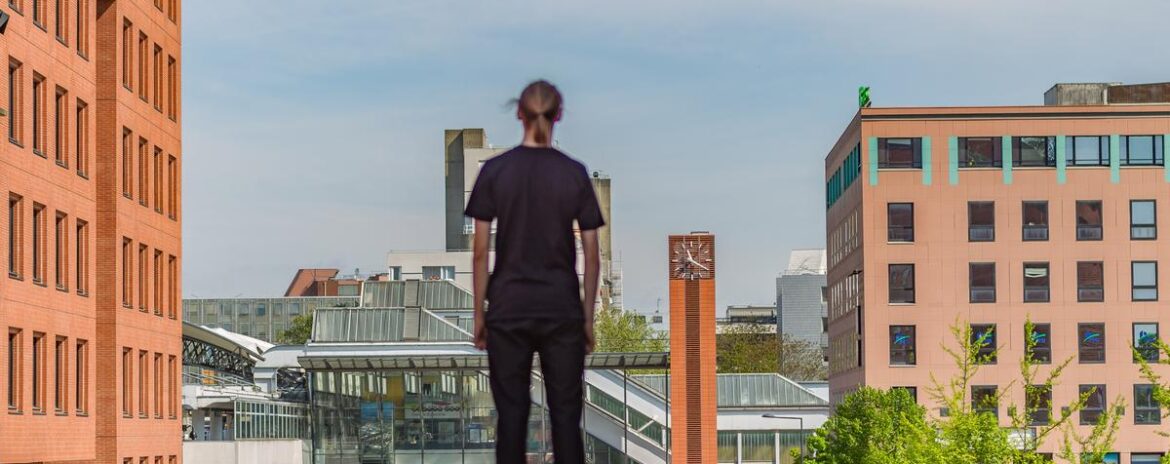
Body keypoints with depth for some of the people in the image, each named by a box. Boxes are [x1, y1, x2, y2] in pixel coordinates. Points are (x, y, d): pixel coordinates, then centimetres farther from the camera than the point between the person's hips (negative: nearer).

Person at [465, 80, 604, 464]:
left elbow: (481, 250, -3)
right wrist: (588, 317, 8)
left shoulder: (495, 170, -4)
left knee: (512, 413, 5)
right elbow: (591, 255, -1)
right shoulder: (575, 173, -2)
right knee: (565, 414, 5)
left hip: (508, 310, 0)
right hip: (561, 310, 0)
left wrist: (479, 311, 6)